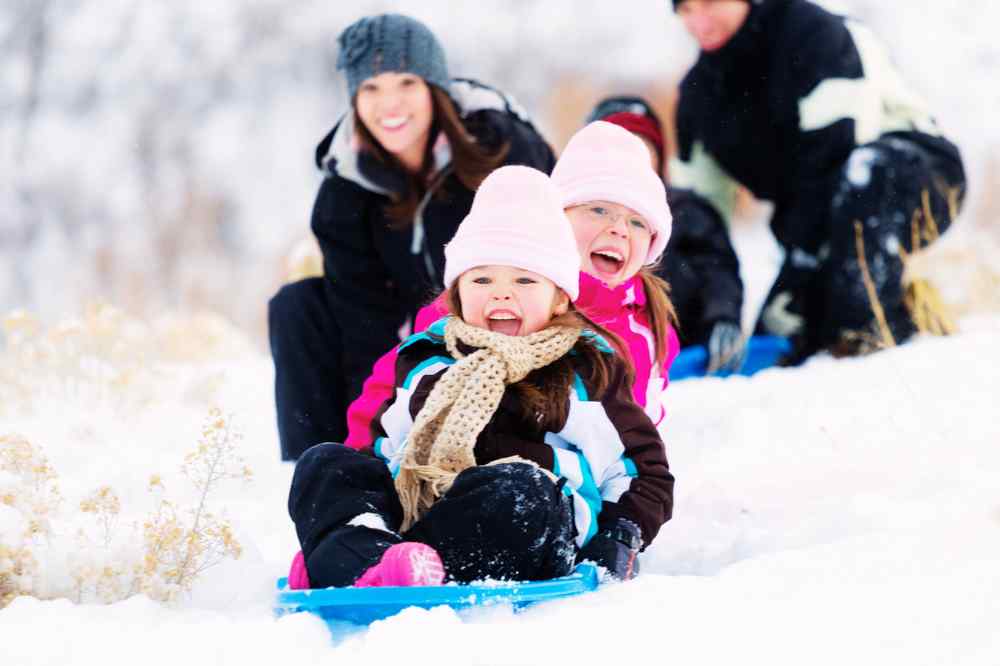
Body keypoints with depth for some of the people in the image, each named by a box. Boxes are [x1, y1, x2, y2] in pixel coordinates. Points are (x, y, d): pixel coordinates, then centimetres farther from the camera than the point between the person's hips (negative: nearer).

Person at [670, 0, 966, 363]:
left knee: (867, 170, -41)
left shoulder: (811, 30, -19)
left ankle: (872, 326, -37)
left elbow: (834, 151, -26)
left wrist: (803, 256, -29)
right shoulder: (698, 92, 4)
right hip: (817, 227, 7)